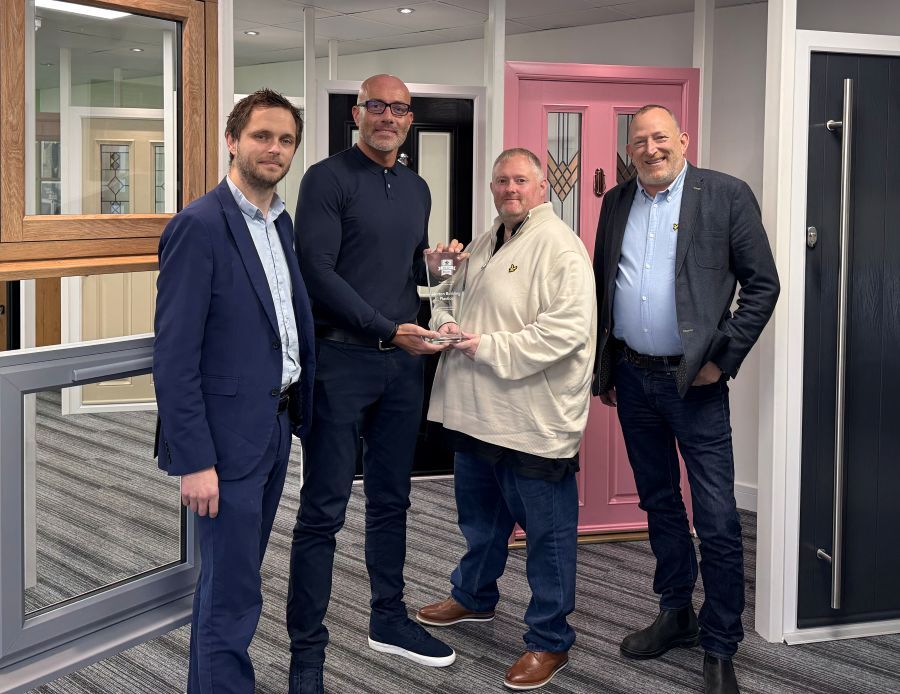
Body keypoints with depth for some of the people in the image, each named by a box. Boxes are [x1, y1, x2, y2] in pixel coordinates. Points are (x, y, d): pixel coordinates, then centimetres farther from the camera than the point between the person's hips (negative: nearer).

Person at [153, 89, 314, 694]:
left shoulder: (282, 222, 10)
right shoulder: (199, 226, -15)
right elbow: (174, 356, -18)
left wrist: (298, 411, 8)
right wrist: (194, 462, -20)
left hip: (276, 425, 8)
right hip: (228, 435, -8)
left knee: (234, 576, 20)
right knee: (232, 593, 0)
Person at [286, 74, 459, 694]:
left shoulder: (417, 189, 16)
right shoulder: (328, 179, -5)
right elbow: (318, 271, -14)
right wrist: (388, 329, -18)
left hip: (404, 362, 6)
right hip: (342, 358, -6)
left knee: (391, 500, 15)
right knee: (324, 508, -2)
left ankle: (389, 620, 29)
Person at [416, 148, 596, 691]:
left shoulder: (559, 246, -13)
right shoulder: (485, 245, 15)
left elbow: (568, 328, -24)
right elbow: (459, 297, 27)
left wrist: (490, 347, -21)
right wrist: (449, 324, 2)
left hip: (535, 418, -9)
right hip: (478, 411, 9)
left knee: (546, 530, 2)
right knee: (480, 515, 25)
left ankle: (550, 640, 15)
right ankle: (474, 597, 46)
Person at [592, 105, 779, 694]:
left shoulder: (727, 196, -5)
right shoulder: (617, 203, 9)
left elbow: (762, 285, -6)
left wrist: (723, 359, -11)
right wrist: (603, 369, 12)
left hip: (694, 381, -5)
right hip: (633, 377, 5)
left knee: (717, 523, -3)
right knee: (659, 504, 17)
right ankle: (676, 615, 33)